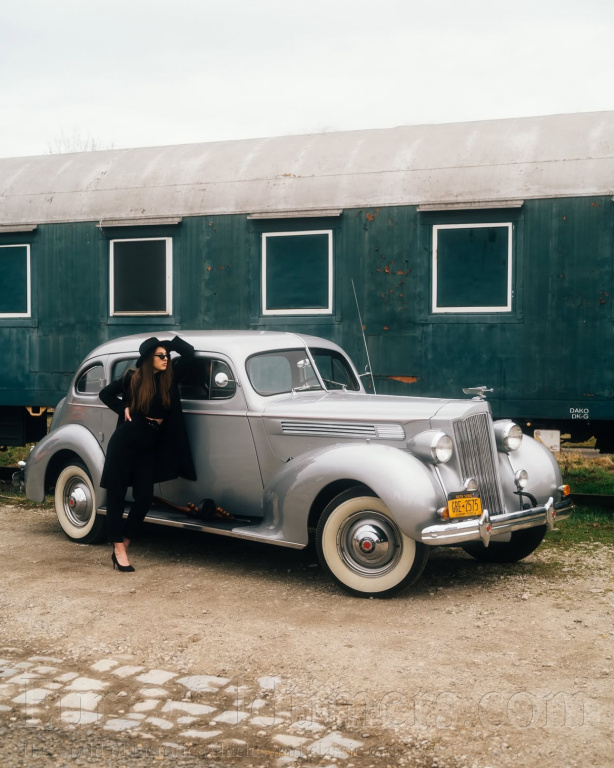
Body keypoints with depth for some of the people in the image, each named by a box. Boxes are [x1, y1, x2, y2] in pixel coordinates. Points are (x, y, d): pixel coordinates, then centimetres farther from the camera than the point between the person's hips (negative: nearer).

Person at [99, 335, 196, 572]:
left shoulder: (169, 378, 2)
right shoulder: (132, 378, -4)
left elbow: (189, 351, 0)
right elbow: (105, 394, 9)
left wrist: (166, 341, 1)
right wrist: (123, 409, -4)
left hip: (149, 448, 3)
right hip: (124, 443, -3)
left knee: (144, 497, -2)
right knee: (117, 494, 0)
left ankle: (122, 545, 8)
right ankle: (119, 548, 5)